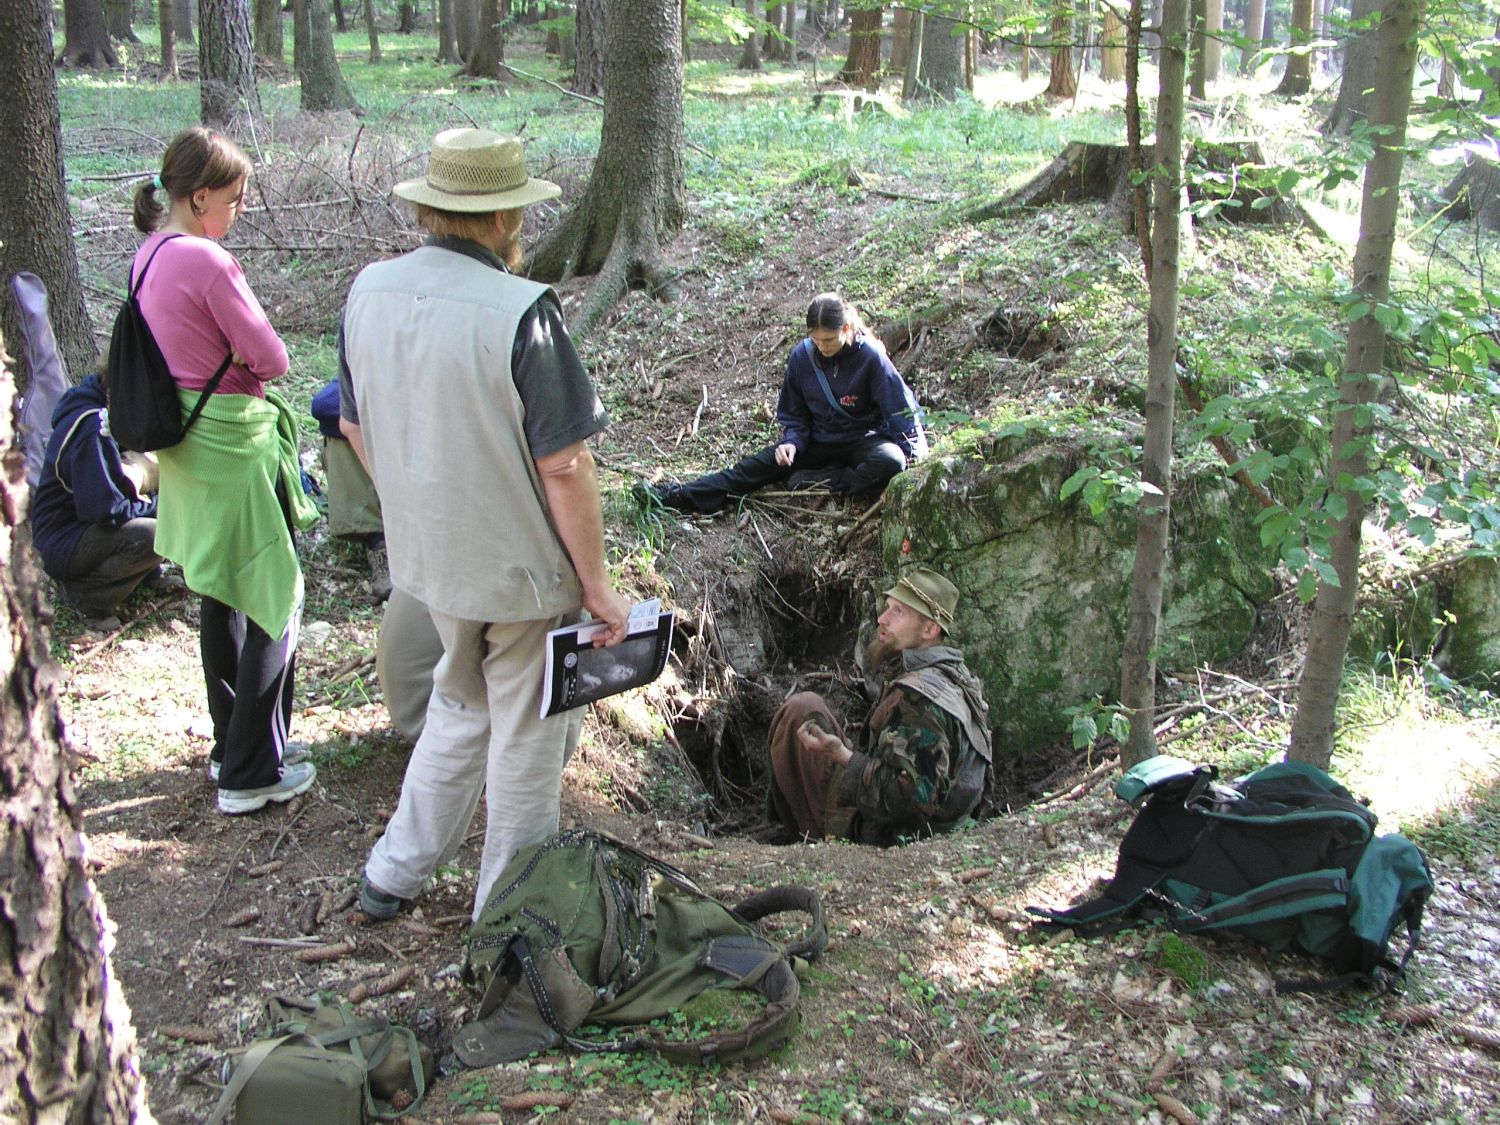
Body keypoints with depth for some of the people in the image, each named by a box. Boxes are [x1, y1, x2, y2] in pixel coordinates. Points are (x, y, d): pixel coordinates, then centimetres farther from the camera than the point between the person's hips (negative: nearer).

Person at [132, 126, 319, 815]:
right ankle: (252, 775, 7)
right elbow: (271, 358, -17)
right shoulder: (207, 261, -21)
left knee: (221, 599, 20)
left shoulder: (148, 257, 7)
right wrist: (241, 356, -1)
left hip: (184, 444, 9)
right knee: (275, 602, 1)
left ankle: (231, 747, 32)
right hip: (235, 442, -9)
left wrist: (222, 357, -1)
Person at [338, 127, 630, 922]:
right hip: (524, 567, -6)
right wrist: (596, 584, -12)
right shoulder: (521, 312, -24)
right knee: (526, 739, 13)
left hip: (427, 557, 6)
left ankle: (394, 873, 36)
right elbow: (563, 467, -22)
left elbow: (355, 427, 8)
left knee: (459, 706, 28)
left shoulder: (369, 291, -3)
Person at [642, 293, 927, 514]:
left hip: (863, 441, -3)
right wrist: (792, 442, -14)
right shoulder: (801, 356, -7)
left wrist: (913, 462, -20)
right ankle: (681, 497, -27)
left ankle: (816, 483, -29)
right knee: (759, 464, -16)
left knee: (891, 461, -38)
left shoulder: (871, 357, -18)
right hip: (818, 442, 3)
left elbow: (902, 411, -14)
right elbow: (793, 414, 6)